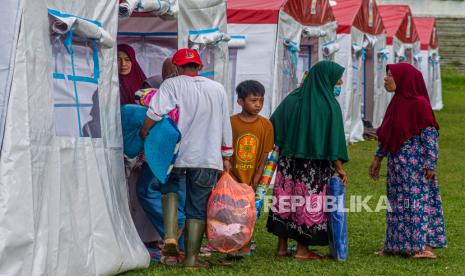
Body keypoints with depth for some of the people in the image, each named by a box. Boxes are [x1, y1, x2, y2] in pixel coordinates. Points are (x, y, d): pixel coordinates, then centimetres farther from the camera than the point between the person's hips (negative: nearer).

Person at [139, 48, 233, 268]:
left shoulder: (172, 85, -2)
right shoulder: (217, 89, 11)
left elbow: (155, 114, -17)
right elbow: (225, 126, 14)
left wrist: (143, 136, -5)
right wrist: (226, 157, 21)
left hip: (177, 153, -2)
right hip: (209, 158, 2)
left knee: (170, 187, 22)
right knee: (198, 207, 9)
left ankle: (170, 235, -1)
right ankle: (192, 257, 9)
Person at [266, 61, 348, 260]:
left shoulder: (293, 98, 2)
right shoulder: (329, 105, -11)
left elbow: (273, 125, 0)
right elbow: (334, 139, -12)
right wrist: (339, 167, -7)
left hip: (288, 161, 5)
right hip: (316, 166, -4)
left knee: (287, 201, 10)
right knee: (311, 203, 4)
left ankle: (282, 247, 14)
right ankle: (302, 250, 7)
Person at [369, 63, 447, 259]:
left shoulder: (419, 103, -14)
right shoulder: (397, 102, 11)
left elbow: (430, 135, -14)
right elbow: (385, 134, 18)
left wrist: (430, 164, -17)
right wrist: (378, 158, 19)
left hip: (415, 164, -8)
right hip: (397, 164, 8)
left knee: (418, 201, -7)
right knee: (397, 204, 11)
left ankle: (425, 246, -5)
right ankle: (398, 245, 16)